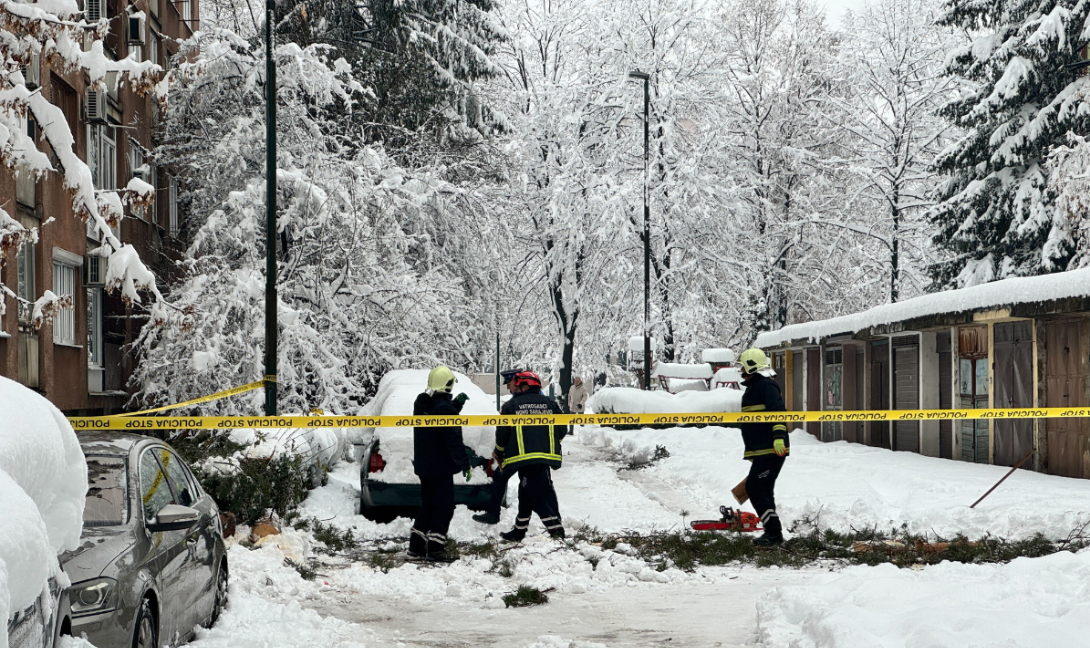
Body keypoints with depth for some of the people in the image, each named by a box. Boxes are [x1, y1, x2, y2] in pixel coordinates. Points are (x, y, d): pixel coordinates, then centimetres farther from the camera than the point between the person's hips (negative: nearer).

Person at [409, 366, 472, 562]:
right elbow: (453, 440, -21)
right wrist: (464, 463, -16)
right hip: (440, 467, -9)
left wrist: (456, 404, 19)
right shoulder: (444, 408, -20)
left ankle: (416, 545, 19)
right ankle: (435, 548, -7)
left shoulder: (421, 404, 8)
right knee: (444, 506, -3)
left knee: (428, 504, 18)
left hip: (423, 465, 9)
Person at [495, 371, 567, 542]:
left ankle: (555, 527, -19)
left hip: (524, 456, -5)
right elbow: (562, 430, 11)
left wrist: (499, 454, 18)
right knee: (526, 491, 16)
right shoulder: (549, 404, 9)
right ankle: (519, 530, 23)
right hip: (547, 456, 5)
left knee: (535, 492, -6)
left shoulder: (511, 406, -1)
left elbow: (502, 434, 0)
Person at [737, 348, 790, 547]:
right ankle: (773, 532, 19)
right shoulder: (754, 387, 24)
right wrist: (753, 453, 32)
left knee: (755, 488, -14)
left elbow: (778, 411, -24)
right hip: (762, 451, 11)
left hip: (772, 450, -11)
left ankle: (774, 532, -14)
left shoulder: (766, 386, -10)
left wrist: (779, 436, -35)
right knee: (763, 490, 13)